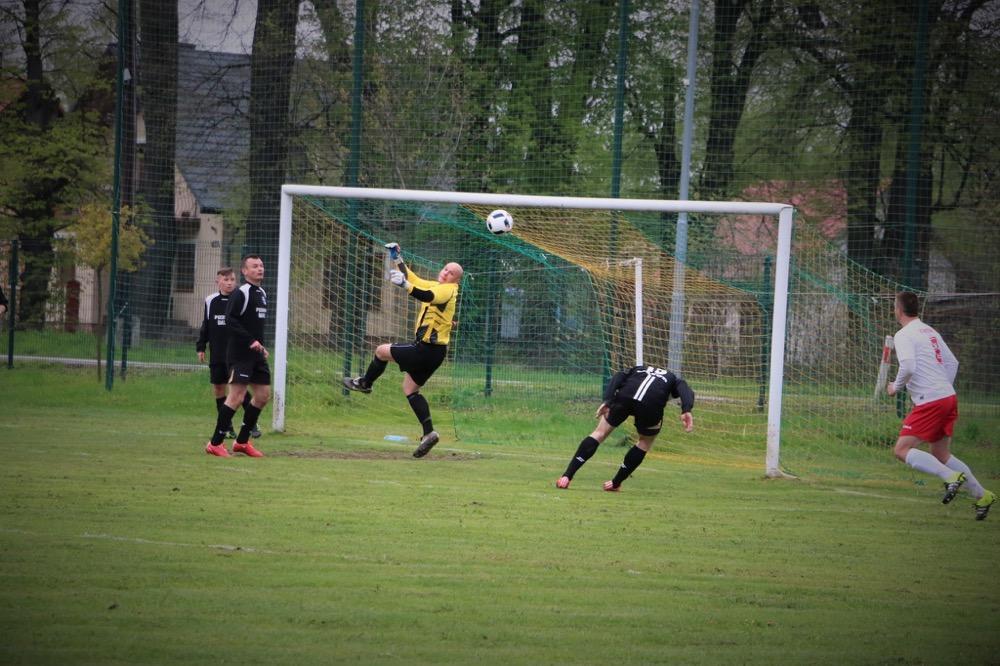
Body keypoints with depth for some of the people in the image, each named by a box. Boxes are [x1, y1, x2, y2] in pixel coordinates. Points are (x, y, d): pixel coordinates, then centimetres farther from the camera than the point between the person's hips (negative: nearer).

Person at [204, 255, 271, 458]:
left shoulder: (262, 294, 17)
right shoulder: (241, 294, -11)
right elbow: (230, 320, -20)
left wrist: (262, 346, 14)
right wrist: (251, 341, -22)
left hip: (256, 354, 9)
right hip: (240, 355, -9)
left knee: (263, 395, 8)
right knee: (236, 396, -12)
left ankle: (242, 441, 19)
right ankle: (215, 443, -6)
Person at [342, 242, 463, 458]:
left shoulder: (448, 290, -15)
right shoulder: (435, 286, 14)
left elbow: (427, 296, -37)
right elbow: (412, 279, 29)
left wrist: (404, 283, -48)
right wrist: (397, 258, 21)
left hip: (427, 349, -10)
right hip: (434, 351, 10)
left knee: (382, 351, 3)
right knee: (410, 388, 12)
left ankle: (365, 383, 26)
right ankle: (429, 432, 5)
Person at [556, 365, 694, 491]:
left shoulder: (638, 369, 39)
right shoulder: (674, 380, 36)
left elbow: (618, 376, 17)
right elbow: (686, 391, 11)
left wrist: (607, 401, 4)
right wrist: (686, 411, -6)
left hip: (625, 396, 1)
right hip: (652, 403, -1)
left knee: (600, 433, 15)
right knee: (646, 441, 26)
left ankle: (567, 476, 7)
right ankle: (616, 483, 28)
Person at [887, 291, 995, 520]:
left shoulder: (904, 335, -9)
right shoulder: (930, 332, 18)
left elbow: (908, 367, -23)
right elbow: (952, 363, 22)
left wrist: (896, 387, -6)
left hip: (931, 402, -9)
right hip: (949, 396, 9)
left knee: (902, 450, -9)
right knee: (941, 455, 17)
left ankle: (951, 476, -22)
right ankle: (981, 495, 13)